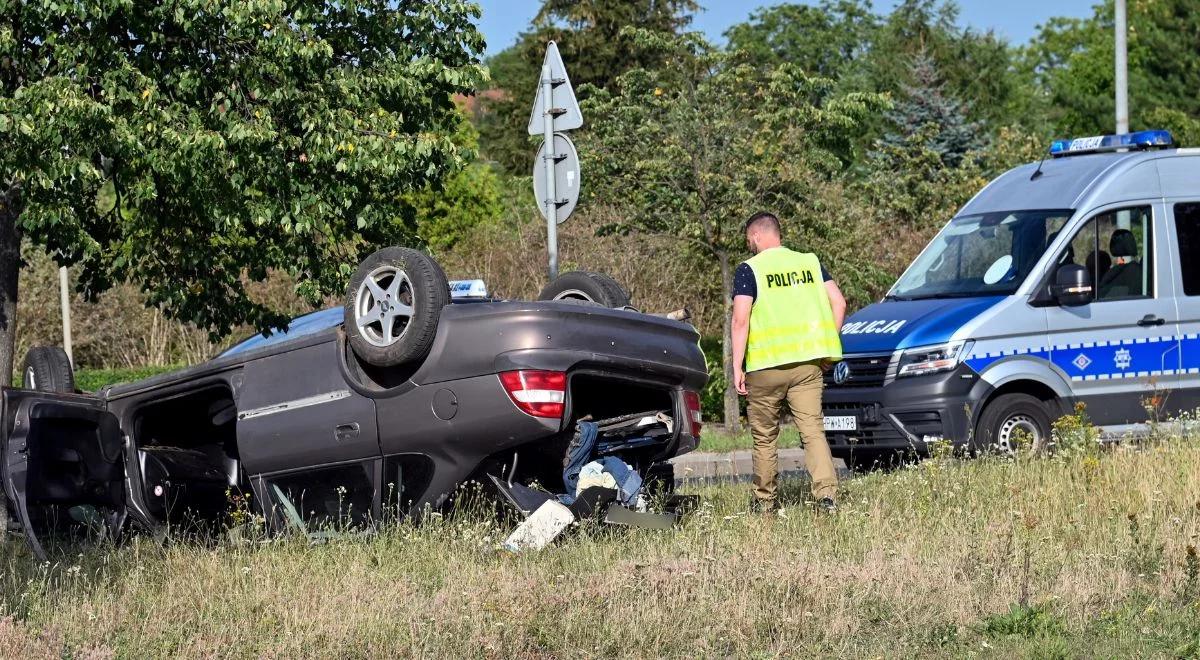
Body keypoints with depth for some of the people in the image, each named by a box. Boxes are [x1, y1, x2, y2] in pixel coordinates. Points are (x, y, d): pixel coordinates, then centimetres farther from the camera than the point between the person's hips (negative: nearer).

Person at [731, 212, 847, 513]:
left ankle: (766, 500, 19)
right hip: (808, 363, 3)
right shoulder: (810, 262, 10)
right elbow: (838, 302, 6)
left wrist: (737, 367, -9)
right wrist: (826, 346, 13)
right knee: (813, 429, -1)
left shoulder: (749, 269, -3)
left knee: (765, 436, 12)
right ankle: (826, 493, -19)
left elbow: (741, 320, -11)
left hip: (766, 364, -3)